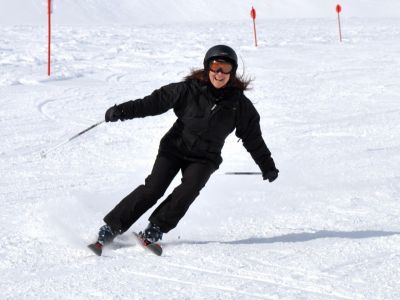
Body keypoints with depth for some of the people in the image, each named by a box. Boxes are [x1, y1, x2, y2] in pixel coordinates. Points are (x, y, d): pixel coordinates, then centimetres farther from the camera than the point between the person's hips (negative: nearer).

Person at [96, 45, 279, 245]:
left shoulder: (239, 103, -3)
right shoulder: (190, 89, -10)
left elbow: (253, 137, 8)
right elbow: (157, 101, -10)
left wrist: (267, 166, 13)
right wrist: (122, 111, -19)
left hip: (205, 157, 1)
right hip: (175, 147, -1)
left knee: (188, 190, -24)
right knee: (153, 187, -15)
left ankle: (155, 229, -11)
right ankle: (112, 226, -8)